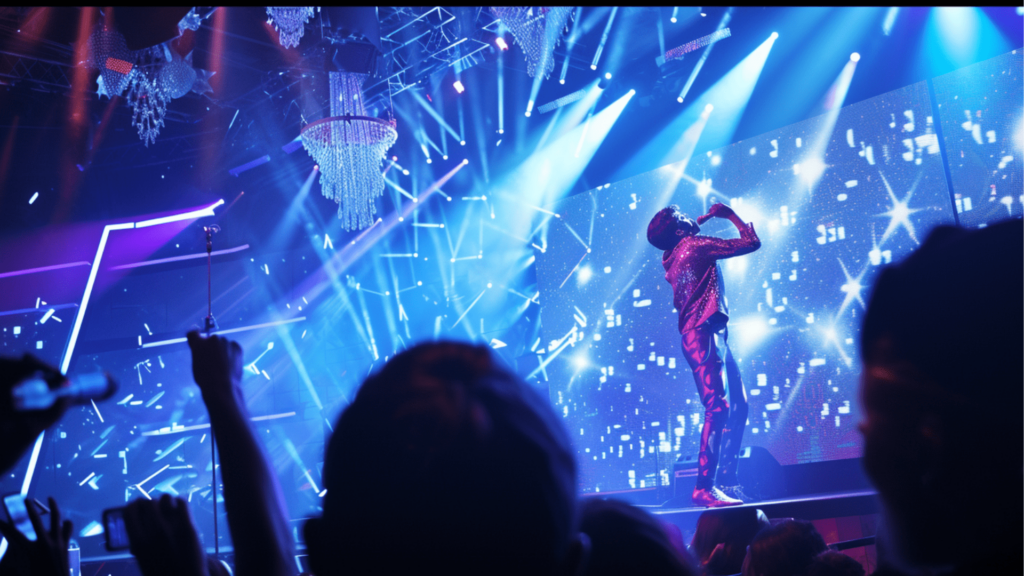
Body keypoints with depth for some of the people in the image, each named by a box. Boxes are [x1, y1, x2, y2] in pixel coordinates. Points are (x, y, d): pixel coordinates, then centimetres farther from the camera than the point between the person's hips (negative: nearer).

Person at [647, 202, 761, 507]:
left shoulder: (673, 255, 18)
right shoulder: (696, 245, -5)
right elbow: (752, 242, -2)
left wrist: (707, 217, 37)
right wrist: (730, 214, 12)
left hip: (710, 334, 10)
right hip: (704, 332, -10)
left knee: (737, 407, 11)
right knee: (719, 407, -17)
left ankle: (726, 480, 12)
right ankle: (705, 487, -23)